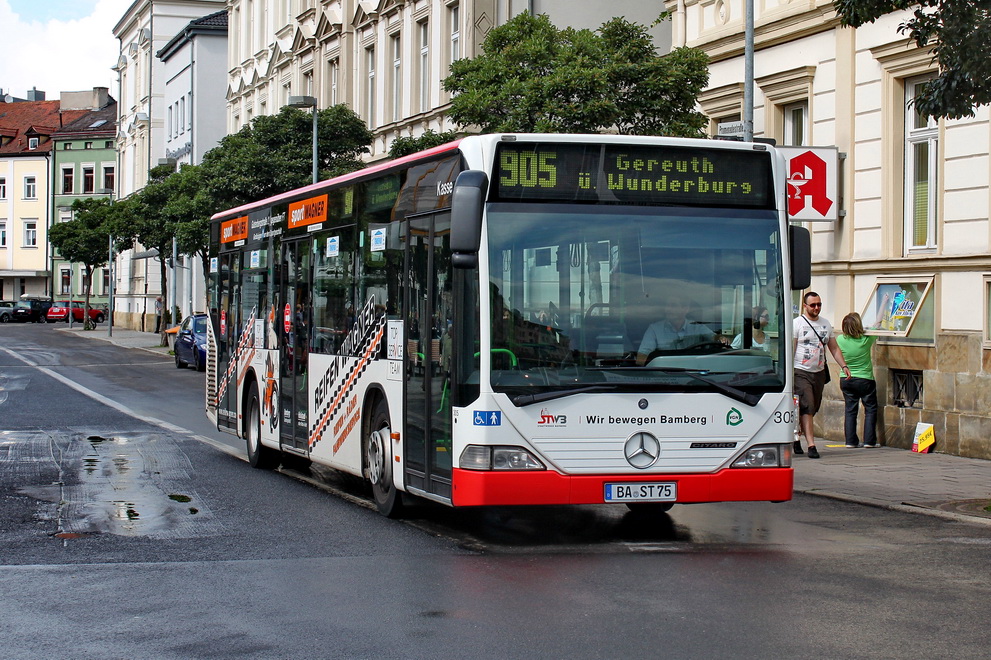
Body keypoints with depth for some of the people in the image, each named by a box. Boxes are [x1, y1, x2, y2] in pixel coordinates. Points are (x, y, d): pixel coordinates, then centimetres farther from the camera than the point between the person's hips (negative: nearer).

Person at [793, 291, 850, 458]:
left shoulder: (826, 323, 14)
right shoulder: (797, 323, -4)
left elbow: (834, 348, 17)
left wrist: (844, 366, 5)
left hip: (819, 372, 6)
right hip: (801, 372, -6)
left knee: (813, 409, 8)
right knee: (806, 408, -13)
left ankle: (796, 437, 25)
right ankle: (811, 445, -16)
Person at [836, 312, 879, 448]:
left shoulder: (840, 340, -10)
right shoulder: (866, 340, -15)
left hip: (846, 380, 3)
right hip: (865, 380, -3)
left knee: (850, 410, 9)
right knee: (870, 410, 8)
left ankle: (850, 441, 6)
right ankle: (869, 441, 5)